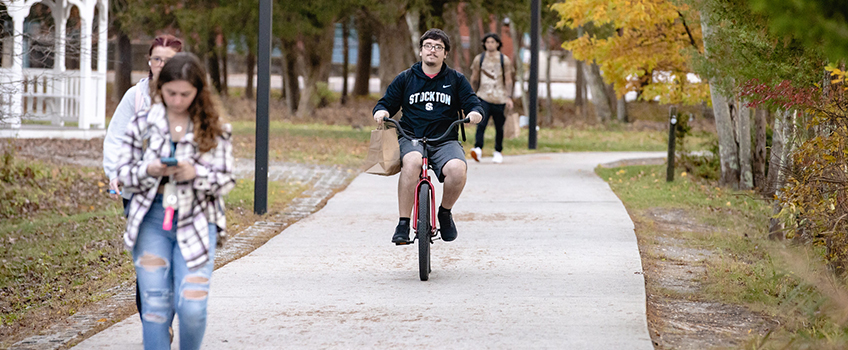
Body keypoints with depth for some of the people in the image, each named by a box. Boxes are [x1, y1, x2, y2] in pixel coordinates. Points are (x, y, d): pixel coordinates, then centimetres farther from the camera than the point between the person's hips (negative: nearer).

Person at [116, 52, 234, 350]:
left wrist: (196, 173, -17)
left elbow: (226, 182, 2)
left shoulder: (215, 131, 3)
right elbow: (123, 174, 7)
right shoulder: (142, 124, 5)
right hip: (152, 219, 1)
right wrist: (149, 171, -14)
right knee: (155, 305, -5)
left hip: (196, 223, -1)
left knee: (192, 308, -11)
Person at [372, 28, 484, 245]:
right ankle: (403, 223, -29)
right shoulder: (405, 79, 13)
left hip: (445, 141, 1)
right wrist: (381, 111, -9)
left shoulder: (456, 80, 13)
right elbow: (387, 103, 15)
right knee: (411, 161, -37)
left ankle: (445, 212, 0)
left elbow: (472, 103, 9)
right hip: (410, 138, -1)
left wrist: (475, 113, -16)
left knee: (457, 169, -33)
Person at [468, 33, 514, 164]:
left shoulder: (504, 60, 6)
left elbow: (508, 80, 4)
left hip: (499, 98, 0)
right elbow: (474, 79, 17)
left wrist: (509, 97, -5)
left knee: (499, 126, 6)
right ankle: (478, 148, -26)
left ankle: (498, 152, 19)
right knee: (481, 123, -18)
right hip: (483, 97, 0)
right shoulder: (479, 59, 9)